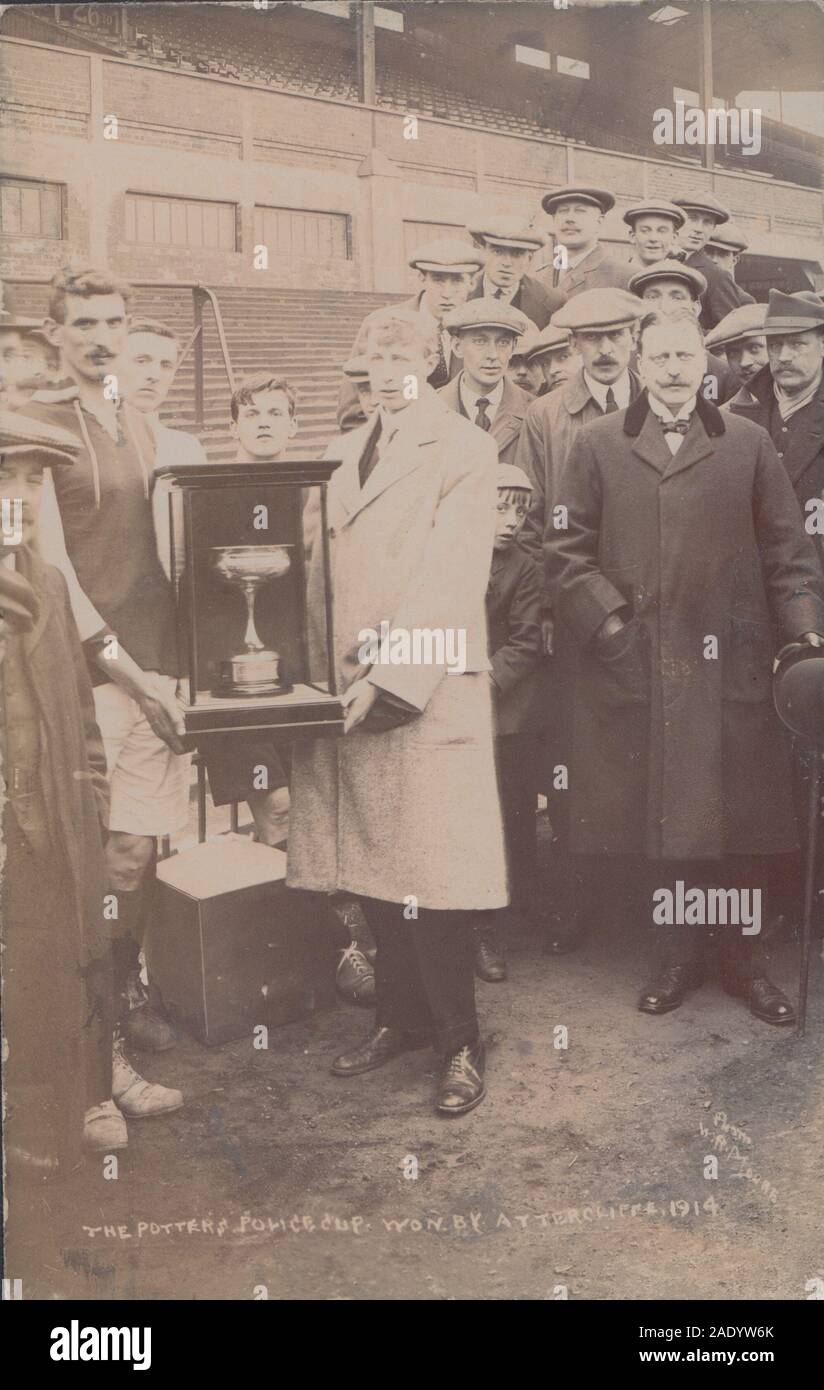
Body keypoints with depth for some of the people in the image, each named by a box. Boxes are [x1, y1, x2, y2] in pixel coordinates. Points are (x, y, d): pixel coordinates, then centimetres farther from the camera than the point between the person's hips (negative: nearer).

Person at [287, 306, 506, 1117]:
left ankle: (459, 1042, 11)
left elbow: (452, 575, -11)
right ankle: (399, 1018, 26)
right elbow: (326, 564, 16)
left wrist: (389, 675, -18)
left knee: (429, 876, -4)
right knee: (371, 867, 10)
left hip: (428, 688, -6)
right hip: (349, 689, 6)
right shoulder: (350, 451, 20)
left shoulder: (464, 449, -2)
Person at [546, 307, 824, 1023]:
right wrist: (609, 622, -6)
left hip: (734, 667, 1)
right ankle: (675, 958, 24)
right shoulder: (597, 447, 7)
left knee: (747, 824, 5)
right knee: (659, 820, 7)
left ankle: (747, 962, 22)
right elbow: (568, 551, 4)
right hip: (637, 665, 0)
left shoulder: (749, 444, 9)